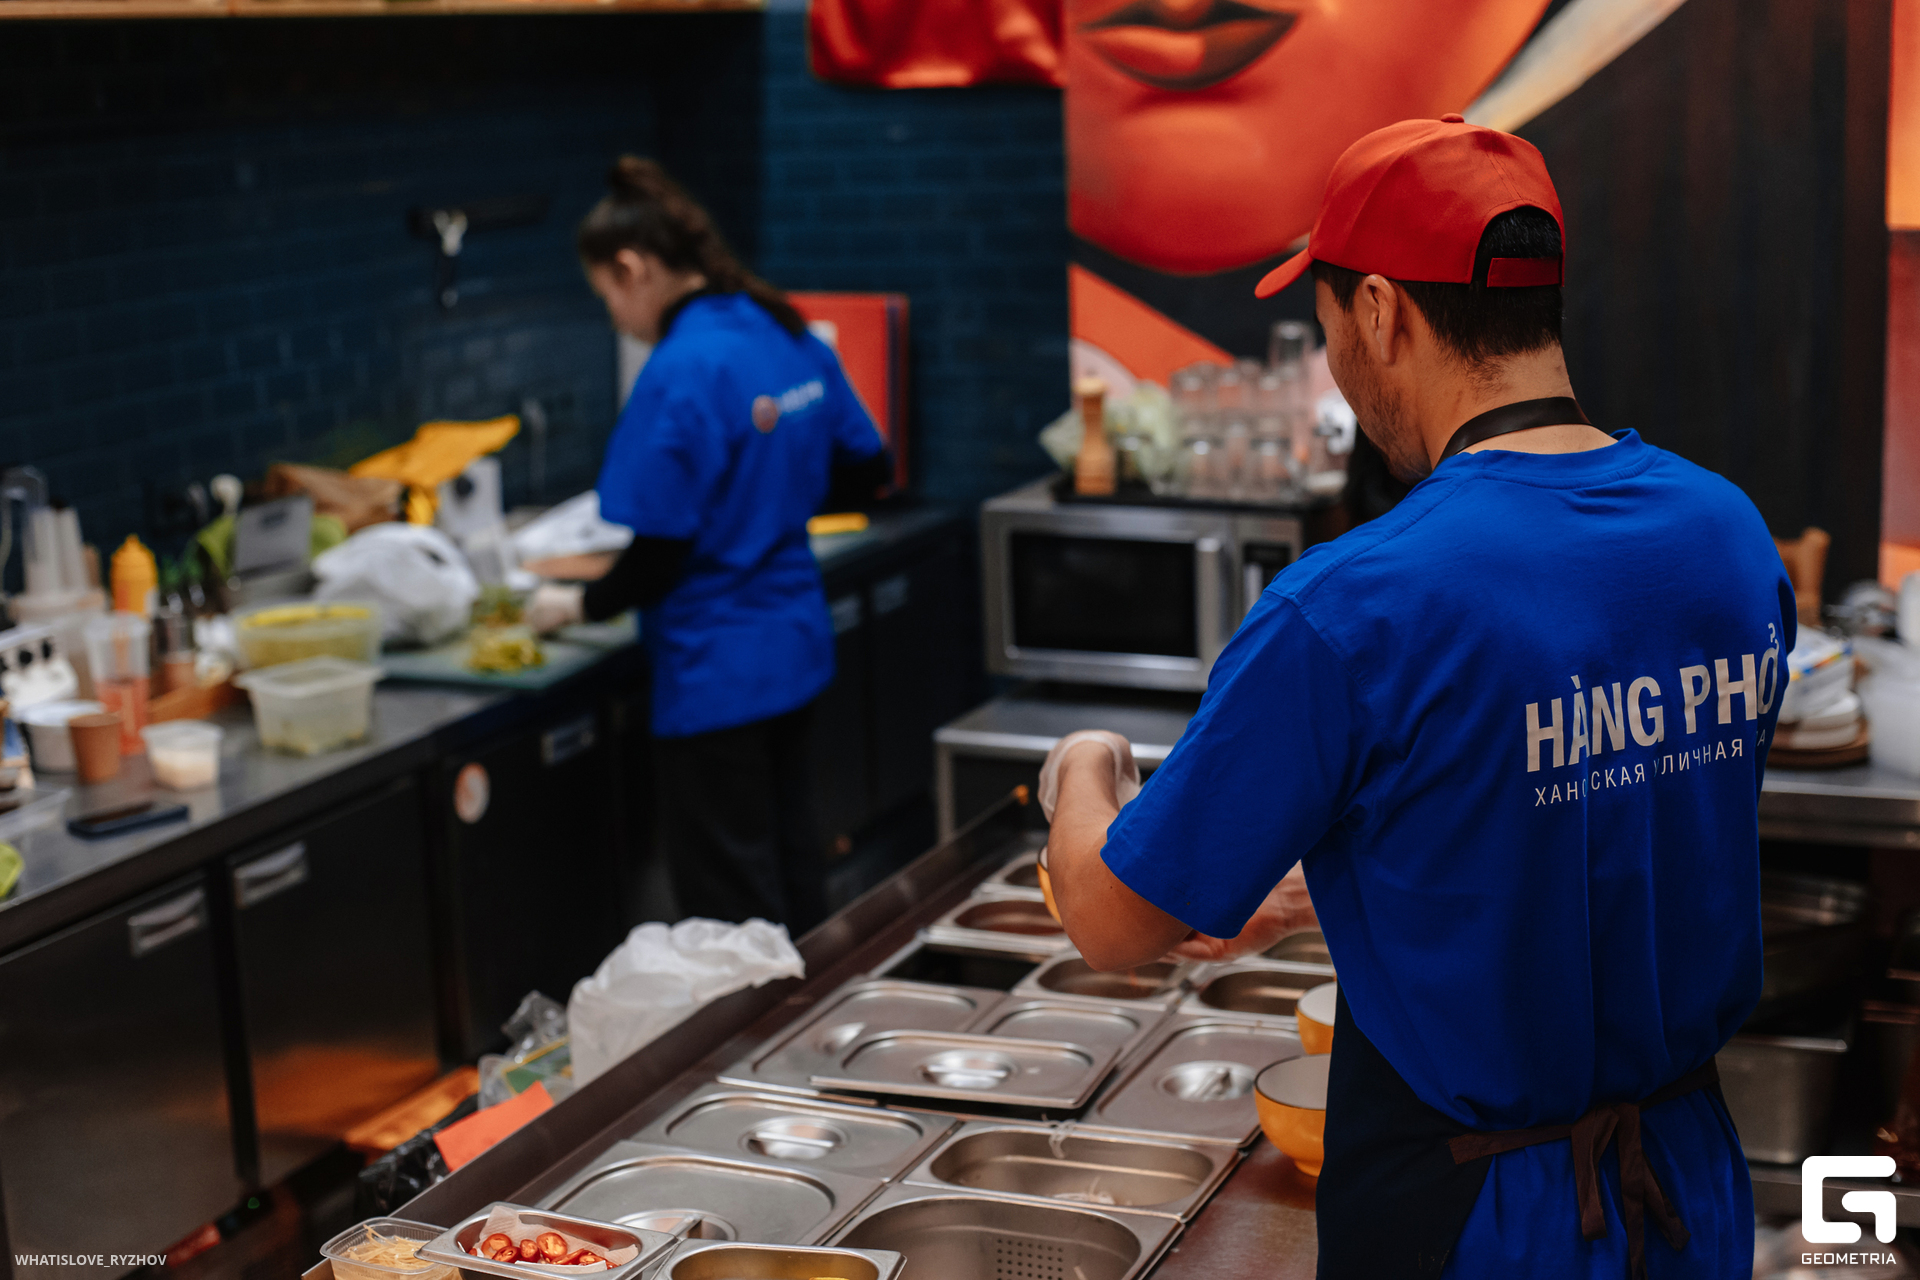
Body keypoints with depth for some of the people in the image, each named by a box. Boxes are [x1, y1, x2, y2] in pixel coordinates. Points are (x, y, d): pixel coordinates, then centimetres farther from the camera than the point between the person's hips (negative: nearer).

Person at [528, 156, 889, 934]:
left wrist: (580, 605, -3)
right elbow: (865, 471, 13)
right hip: (795, 648, 8)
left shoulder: (681, 373, -22)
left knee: (730, 906, 5)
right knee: (792, 877, 21)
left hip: (715, 674, -8)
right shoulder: (792, 339, 2)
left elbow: (658, 558, -20)